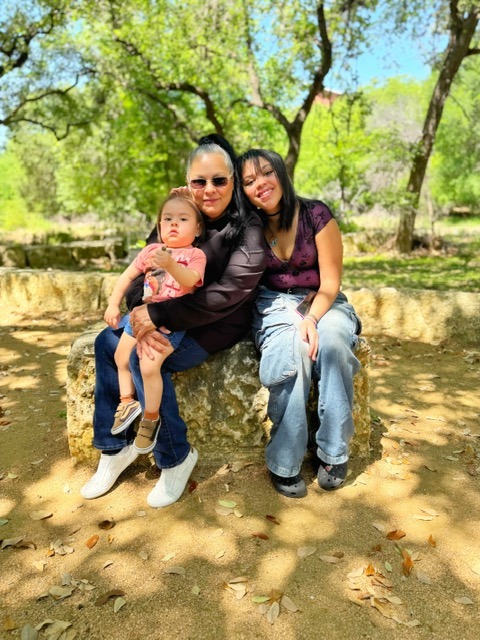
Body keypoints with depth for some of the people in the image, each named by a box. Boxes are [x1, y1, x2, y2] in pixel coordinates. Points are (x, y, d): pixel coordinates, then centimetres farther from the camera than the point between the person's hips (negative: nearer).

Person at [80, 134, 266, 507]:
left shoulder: (248, 228, -13)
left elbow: (230, 291, -24)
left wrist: (159, 315, -28)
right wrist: (144, 317, -24)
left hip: (220, 324, -6)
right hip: (173, 317, 7)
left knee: (143, 358, -26)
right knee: (108, 343, -10)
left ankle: (176, 457, -6)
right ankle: (115, 447, 5)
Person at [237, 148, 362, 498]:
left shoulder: (316, 214, -9)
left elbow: (330, 283, -7)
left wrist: (312, 318, -26)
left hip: (321, 302, 0)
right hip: (274, 304, 1)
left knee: (331, 341, -35)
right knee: (292, 352, -33)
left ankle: (334, 452, -20)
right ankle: (285, 462, -24)